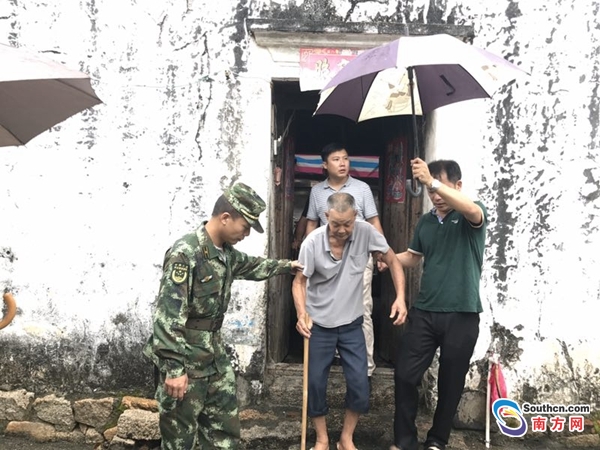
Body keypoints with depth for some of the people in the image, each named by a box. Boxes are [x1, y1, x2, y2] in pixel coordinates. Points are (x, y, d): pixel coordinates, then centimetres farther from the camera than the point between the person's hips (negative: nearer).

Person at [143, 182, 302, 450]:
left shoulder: (226, 252, 6)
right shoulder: (185, 254, -22)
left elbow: (250, 266, 32)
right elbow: (167, 316, -26)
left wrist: (285, 266, 40)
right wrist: (174, 369, -28)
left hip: (215, 355, 9)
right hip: (185, 360, -8)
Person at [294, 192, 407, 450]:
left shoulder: (366, 232, -15)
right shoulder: (312, 242, -18)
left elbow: (392, 260, -4)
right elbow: (299, 281, -9)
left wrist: (400, 297, -16)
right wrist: (301, 314, -26)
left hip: (351, 324, 1)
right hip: (318, 325, -1)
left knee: (360, 384, 1)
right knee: (315, 383, 5)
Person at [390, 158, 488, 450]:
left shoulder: (472, 216, -4)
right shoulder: (425, 222, 11)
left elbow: (473, 211, -30)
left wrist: (433, 181, -39)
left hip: (461, 314, -4)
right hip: (424, 311, 4)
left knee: (451, 383, 9)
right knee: (405, 375, 1)